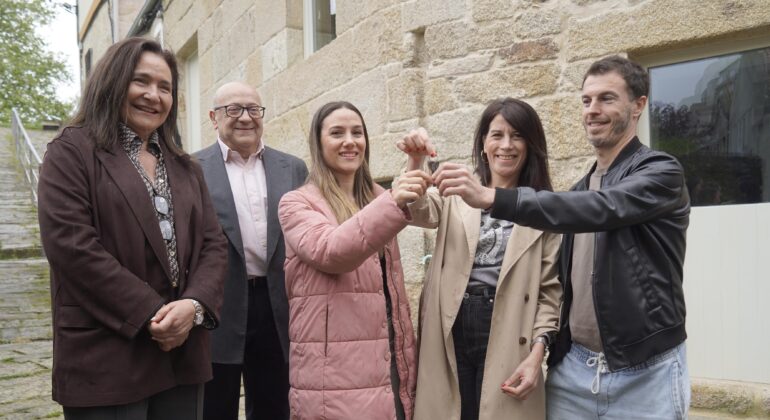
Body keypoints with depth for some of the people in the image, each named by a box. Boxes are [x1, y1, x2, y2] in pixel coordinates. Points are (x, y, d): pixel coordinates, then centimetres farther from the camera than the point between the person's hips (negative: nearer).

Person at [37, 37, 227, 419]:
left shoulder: (184, 168, 17)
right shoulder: (71, 152, -1)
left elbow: (212, 244, 9)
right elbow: (72, 246, -13)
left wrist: (194, 305, -11)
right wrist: (151, 314, -16)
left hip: (181, 353, 6)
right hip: (106, 359, -5)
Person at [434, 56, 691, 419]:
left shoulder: (661, 173, -8)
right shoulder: (581, 188, 12)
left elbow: (601, 209, -27)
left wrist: (492, 197, -35)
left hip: (644, 373, -5)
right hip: (574, 367, 5)